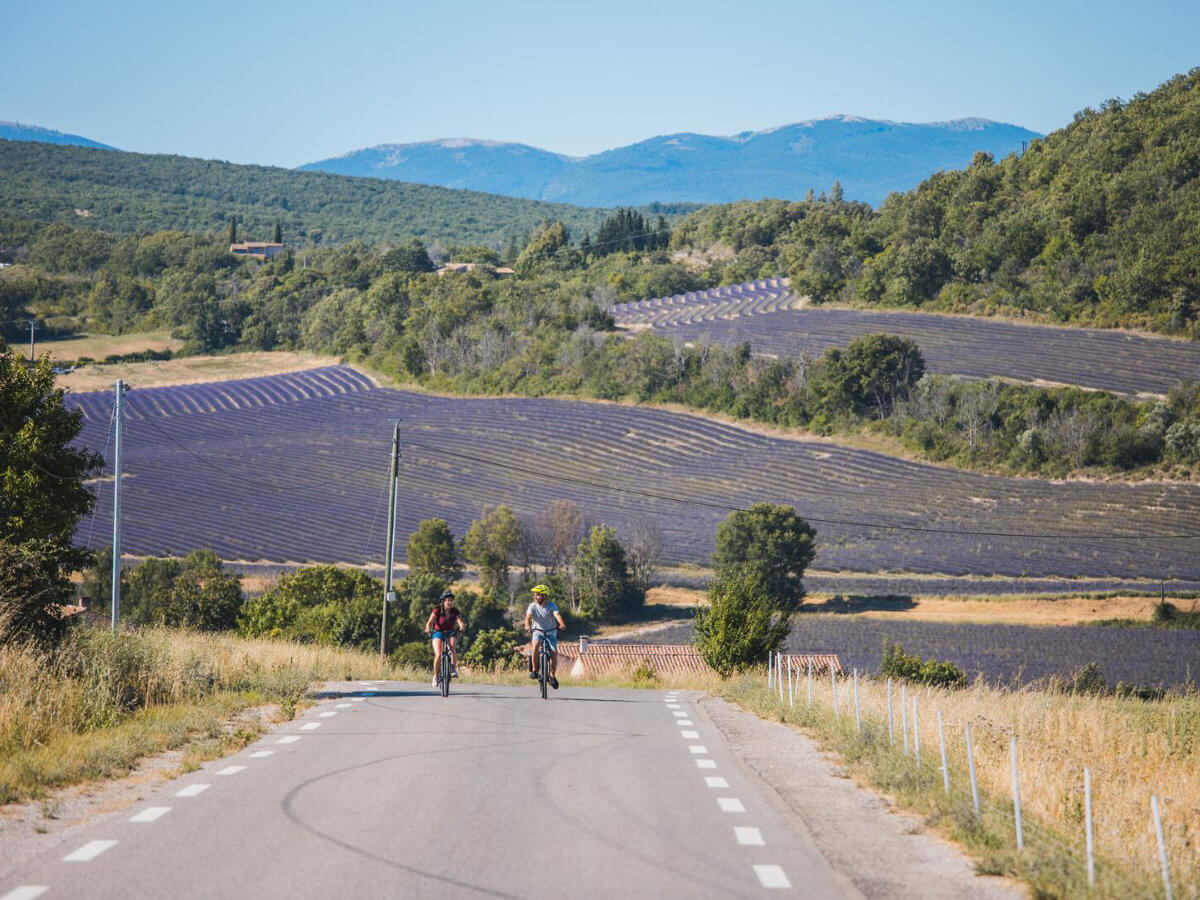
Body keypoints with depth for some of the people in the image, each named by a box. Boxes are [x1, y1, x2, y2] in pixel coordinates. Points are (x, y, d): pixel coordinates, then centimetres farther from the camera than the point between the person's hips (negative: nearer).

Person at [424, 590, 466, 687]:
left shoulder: (455, 612, -9)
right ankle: (435, 676, -3)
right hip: (438, 633, -1)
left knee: (452, 646, -32)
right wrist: (428, 628, -40)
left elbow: (461, 622, -20)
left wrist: (462, 626, -43)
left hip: (451, 633, 1)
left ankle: (454, 669, -26)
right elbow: (429, 622, -19)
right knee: (438, 655, -20)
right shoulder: (437, 611, -13)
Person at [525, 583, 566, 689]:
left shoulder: (551, 605, -13)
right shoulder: (533, 606, -9)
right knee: (535, 645, -32)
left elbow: (557, 615, -30)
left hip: (550, 633, 0)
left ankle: (552, 676, 6)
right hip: (538, 631, 0)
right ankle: (534, 670, -23)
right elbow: (528, 616, -25)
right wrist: (527, 625, -46)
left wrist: (562, 624, -50)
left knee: (554, 653, -15)